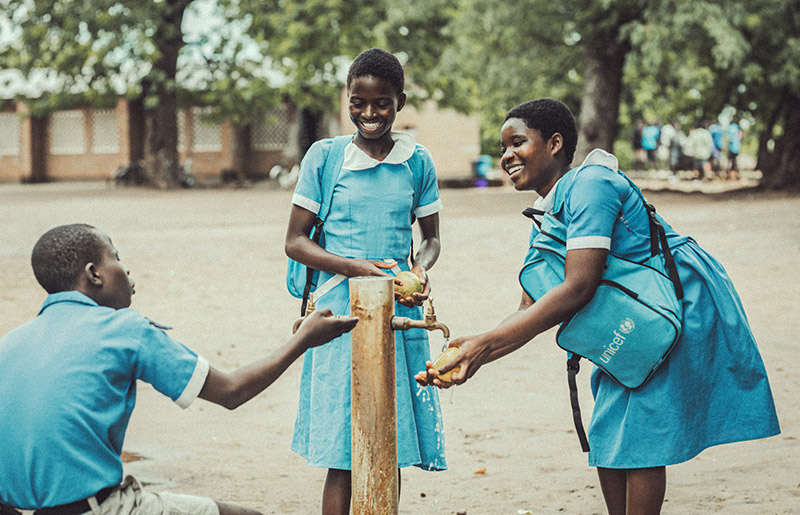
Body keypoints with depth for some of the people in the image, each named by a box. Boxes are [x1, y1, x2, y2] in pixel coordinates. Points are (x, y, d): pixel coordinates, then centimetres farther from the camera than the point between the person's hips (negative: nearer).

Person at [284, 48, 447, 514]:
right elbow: (296, 241, 1)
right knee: (342, 456, -3)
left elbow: (431, 238, 16)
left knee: (391, 451, 7)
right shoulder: (324, 157, 0)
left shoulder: (417, 162, 7)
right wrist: (355, 267, -14)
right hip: (341, 310, -2)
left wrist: (421, 269, -7)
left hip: (400, 312, 2)